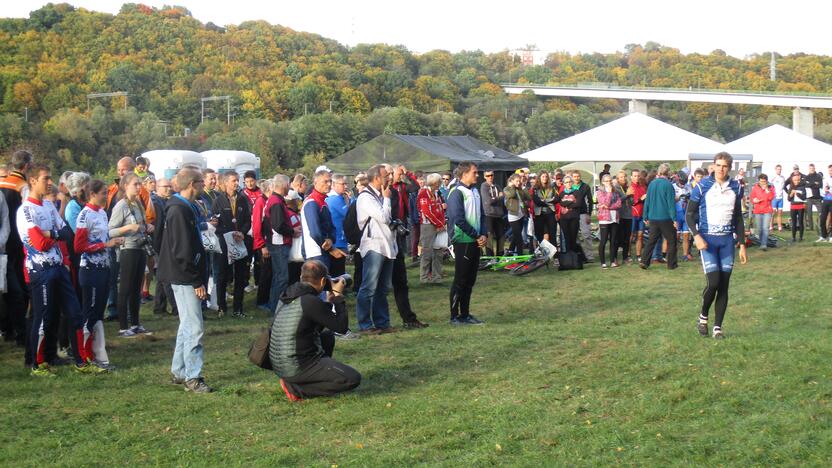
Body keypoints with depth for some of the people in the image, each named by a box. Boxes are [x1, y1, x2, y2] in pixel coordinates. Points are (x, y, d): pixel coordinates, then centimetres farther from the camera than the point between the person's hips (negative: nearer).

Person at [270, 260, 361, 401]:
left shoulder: (287, 297, 7)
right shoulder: (311, 302, -20)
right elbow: (341, 327, -12)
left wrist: (329, 301, 17)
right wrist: (338, 296, -2)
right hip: (297, 367, -9)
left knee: (328, 337, 28)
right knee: (353, 379, -9)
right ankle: (296, 388, -7)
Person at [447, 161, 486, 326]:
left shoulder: (475, 191, 12)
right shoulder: (457, 193, -13)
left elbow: (481, 214, 16)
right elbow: (459, 219, -19)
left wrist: (483, 234, 0)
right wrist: (477, 236, -14)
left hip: (475, 242, 8)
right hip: (463, 242, -8)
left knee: (470, 280, 11)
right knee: (460, 280, -3)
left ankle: (465, 314, 18)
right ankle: (454, 316, 4)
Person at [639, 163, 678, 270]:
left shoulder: (651, 184, 3)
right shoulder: (668, 185, -13)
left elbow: (647, 201, 7)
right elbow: (671, 203, -14)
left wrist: (646, 217, 14)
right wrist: (674, 219, -10)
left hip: (653, 218, 5)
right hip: (665, 218, -5)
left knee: (651, 241, 12)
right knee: (671, 241, 8)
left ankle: (644, 261, 3)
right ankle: (671, 264, 9)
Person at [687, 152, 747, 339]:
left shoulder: (735, 188, 7)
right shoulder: (702, 187, -5)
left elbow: (738, 218, 15)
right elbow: (689, 214, -2)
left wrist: (742, 244, 11)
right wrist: (697, 236, -15)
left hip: (727, 240, 4)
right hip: (707, 239, -4)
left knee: (724, 285, 2)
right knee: (713, 282, -14)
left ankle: (718, 327, 10)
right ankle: (703, 317, 11)